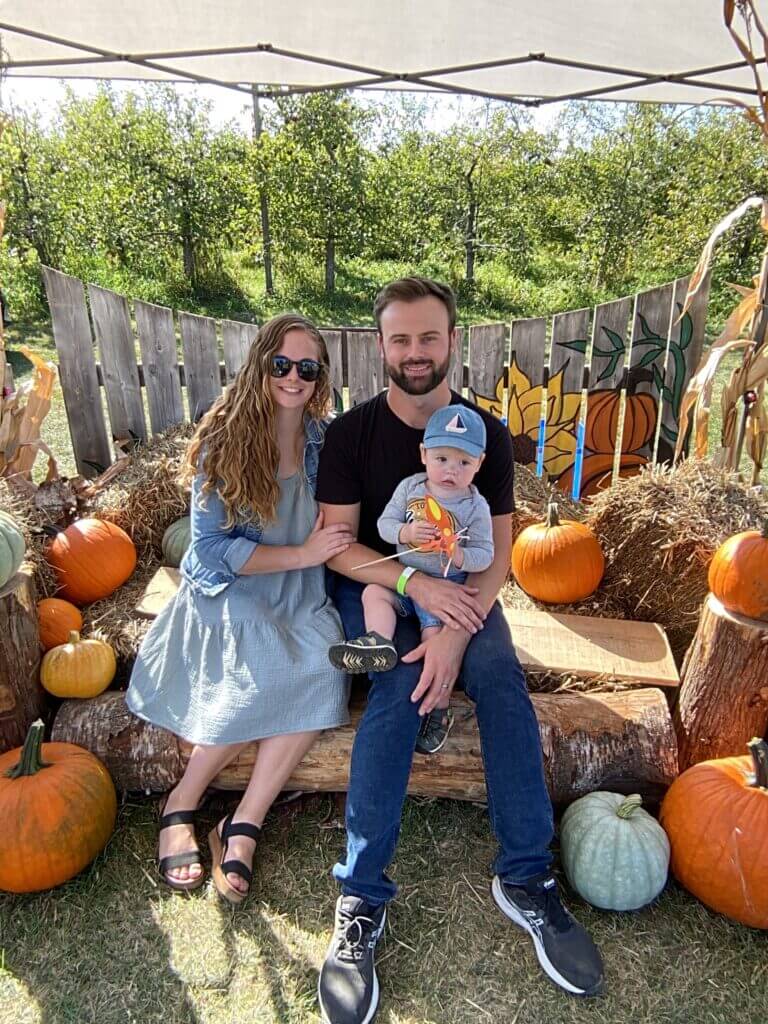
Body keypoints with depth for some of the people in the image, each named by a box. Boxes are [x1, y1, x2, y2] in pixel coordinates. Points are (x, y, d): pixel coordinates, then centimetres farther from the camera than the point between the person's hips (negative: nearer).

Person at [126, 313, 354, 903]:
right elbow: (211, 548, -11)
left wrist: (329, 537, -9)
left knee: (324, 667, -28)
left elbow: (337, 529, 14)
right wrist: (301, 554, -17)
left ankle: (243, 826, -14)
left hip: (301, 597, 3)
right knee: (270, 671, -31)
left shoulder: (325, 440, 5)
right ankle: (182, 803, -5)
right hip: (229, 594, -3)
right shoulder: (225, 439, -7)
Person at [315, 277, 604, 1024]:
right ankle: (361, 899, -22)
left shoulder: (488, 434, -1)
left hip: (456, 587, 2)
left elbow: (498, 551, -7)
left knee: (500, 674, -27)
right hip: (372, 583, -1)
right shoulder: (351, 433, -6)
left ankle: (525, 879, -15)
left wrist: (456, 632, -24)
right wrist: (416, 582, -26)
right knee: (400, 683, -30)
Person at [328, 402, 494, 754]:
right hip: (404, 575, 5)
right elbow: (383, 523, 0)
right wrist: (406, 532, -21)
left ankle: (440, 710, -4)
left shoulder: (476, 507, -7)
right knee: (373, 593, -16)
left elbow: (485, 555, -6)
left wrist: (458, 556, -27)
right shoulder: (410, 487, 0)